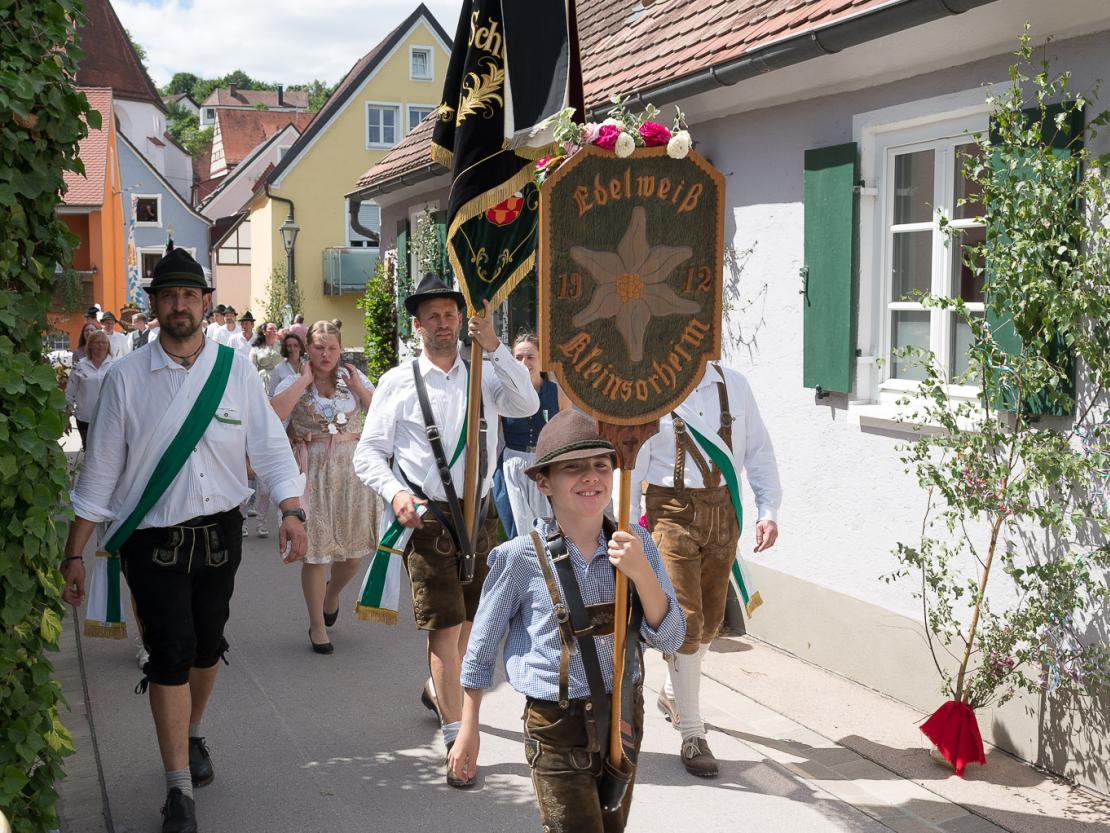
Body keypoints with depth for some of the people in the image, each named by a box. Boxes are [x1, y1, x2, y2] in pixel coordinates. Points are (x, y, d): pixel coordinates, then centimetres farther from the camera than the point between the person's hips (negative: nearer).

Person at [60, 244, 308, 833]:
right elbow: (100, 469, -1)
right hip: (152, 538, -2)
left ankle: (191, 737, 43)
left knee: (206, 646, 16)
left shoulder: (235, 371, 0)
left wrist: (292, 511, -15)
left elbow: (269, 445, 0)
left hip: (220, 533, 2)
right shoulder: (126, 377, -4)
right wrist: (75, 553, 0)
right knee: (171, 652, -6)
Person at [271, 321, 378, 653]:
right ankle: (317, 624, 15)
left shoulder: (354, 377, 7)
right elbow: (274, 413, -20)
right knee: (315, 550, 0)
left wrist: (357, 386, -8)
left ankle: (332, 593, 40)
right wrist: (305, 380, -14)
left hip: (352, 469, 2)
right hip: (313, 473, -2)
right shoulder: (294, 383, 1)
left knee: (353, 550, 8)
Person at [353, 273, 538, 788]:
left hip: (479, 514, 4)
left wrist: (493, 346, -20)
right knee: (444, 624, -9)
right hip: (426, 515, -3)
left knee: (470, 620, 17)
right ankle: (457, 739, -4)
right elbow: (369, 454, 0)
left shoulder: (486, 375, 6)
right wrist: (395, 492, -19)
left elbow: (528, 405, -13)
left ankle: (438, 689, 44)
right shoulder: (397, 382, 1)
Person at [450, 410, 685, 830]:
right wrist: (468, 731, 3)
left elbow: (669, 639, -7)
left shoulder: (635, 544, -6)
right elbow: (481, 649, -3)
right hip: (558, 726, -4)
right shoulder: (520, 558, -16)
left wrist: (641, 573, -23)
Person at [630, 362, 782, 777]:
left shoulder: (734, 386, 3)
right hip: (673, 511, -4)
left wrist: (767, 511, -1)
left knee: (710, 620, 15)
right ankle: (692, 735, 5)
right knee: (685, 621, -6)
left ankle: (673, 693, 42)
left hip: (723, 511, 4)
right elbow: (632, 466, -8)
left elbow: (759, 452, 7)